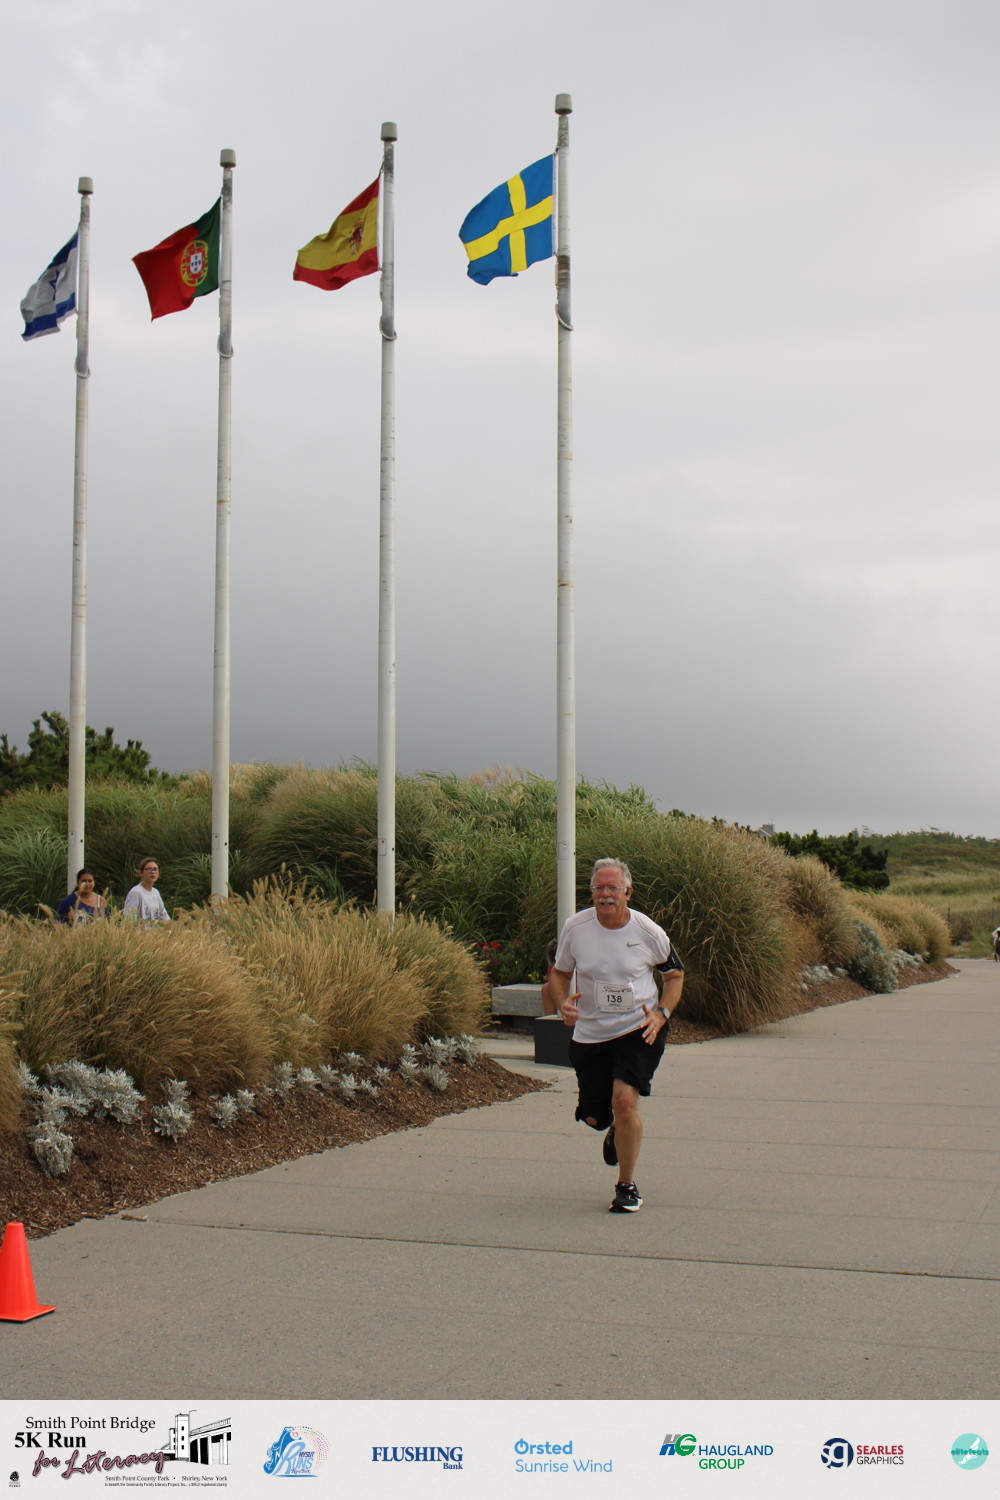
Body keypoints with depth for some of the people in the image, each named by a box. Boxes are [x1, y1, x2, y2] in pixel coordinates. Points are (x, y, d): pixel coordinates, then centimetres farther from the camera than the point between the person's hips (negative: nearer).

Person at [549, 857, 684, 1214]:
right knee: (593, 1116, 5)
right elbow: (560, 971, 9)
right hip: (589, 1034, 3)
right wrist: (563, 1003, -11)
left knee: (624, 1098, -21)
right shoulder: (575, 927, -7)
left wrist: (661, 1013, -9)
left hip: (638, 1029, -3)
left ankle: (627, 1186, 0)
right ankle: (616, 1129, 47)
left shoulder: (648, 932, -10)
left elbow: (675, 973, 7)